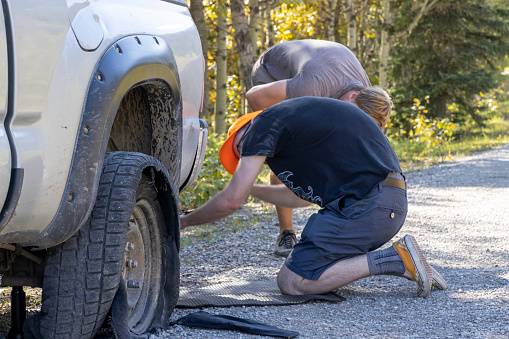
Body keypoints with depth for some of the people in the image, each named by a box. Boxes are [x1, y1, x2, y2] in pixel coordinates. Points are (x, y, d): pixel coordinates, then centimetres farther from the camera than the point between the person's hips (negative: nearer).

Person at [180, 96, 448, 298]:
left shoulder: (264, 123, 1)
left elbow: (231, 201, -2)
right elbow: (303, 195, 40)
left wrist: (184, 221, 13)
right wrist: (252, 189, 46)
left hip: (365, 205, -10)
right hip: (391, 205, 10)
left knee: (291, 281, -6)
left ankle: (396, 259, -9)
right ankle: (400, 261, 7)